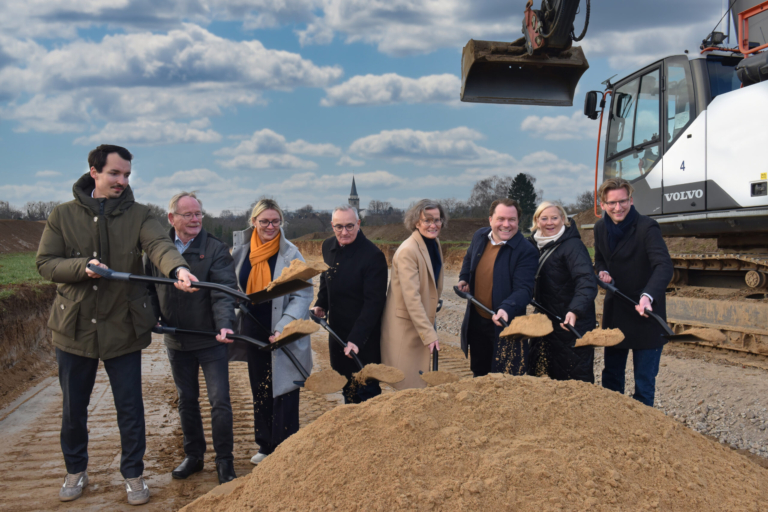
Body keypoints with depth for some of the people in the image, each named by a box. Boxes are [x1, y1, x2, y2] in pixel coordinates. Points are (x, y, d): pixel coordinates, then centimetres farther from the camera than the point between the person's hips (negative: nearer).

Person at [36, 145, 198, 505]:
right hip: (75, 327, 1)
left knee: (130, 407, 7)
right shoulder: (63, 216, 1)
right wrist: (83, 266, -20)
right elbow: (45, 263, -1)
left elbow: (159, 244, -21)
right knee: (73, 408, 15)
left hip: (122, 327, -1)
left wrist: (177, 267, -43)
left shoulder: (137, 215, -2)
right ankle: (75, 470, 38)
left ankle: (133, 474, 26)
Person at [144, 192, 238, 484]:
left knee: (219, 401, 1)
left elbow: (224, 293, -18)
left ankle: (224, 463, 17)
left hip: (211, 340, -4)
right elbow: (149, 289, 11)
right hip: (176, 340, 4)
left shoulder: (215, 249, -10)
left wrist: (225, 325, -33)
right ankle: (193, 456, 34)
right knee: (186, 400, 17)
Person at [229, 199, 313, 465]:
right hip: (253, 333, 5)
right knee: (259, 391, 16)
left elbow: (303, 295, -12)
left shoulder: (290, 254, -9)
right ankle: (266, 446, 31)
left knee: (282, 393, 2)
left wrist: (283, 328, -22)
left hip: (282, 337, -4)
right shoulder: (241, 253, 3)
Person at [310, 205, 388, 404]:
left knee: (367, 392, 2)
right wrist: (321, 305, 4)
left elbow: (374, 302, -22)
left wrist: (356, 339, -27)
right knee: (346, 389, 20)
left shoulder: (372, 255, -20)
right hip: (337, 333, 7)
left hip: (364, 338, -7)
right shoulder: (328, 247, 2)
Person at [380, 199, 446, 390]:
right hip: (405, 326, -8)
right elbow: (411, 298, -25)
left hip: (423, 320, 8)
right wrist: (429, 334, -24)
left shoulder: (434, 243, 5)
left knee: (423, 384, 17)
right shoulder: (407, 251, -22)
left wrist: (431, 328, 14)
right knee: (409, 383, -1)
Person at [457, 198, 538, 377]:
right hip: (476, 320, 6)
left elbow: (524, 290, -25)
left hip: (504, 323, -6)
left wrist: (506, 309, -41)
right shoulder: (479, 236, 1)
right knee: (479, 372, 23)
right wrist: (464, 279, 10)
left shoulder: (526, 251, -19)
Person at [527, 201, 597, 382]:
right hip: (545, 325, 8)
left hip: (572, 326, -7)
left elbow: (587, 283, -30)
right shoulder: (535, 244, 7)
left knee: (576, 378, 1)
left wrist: (575, 311, -44)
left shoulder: (572, 246, -17)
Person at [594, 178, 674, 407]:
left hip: (644, 312, -6)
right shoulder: (600, 227, 2)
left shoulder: (647, 227, -19)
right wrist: (602, 272, -4)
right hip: (615, 311, 6)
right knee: (611, 375, 18)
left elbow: (664, 266, -32)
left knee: (644, 379, 2)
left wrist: (648, 296, -49)